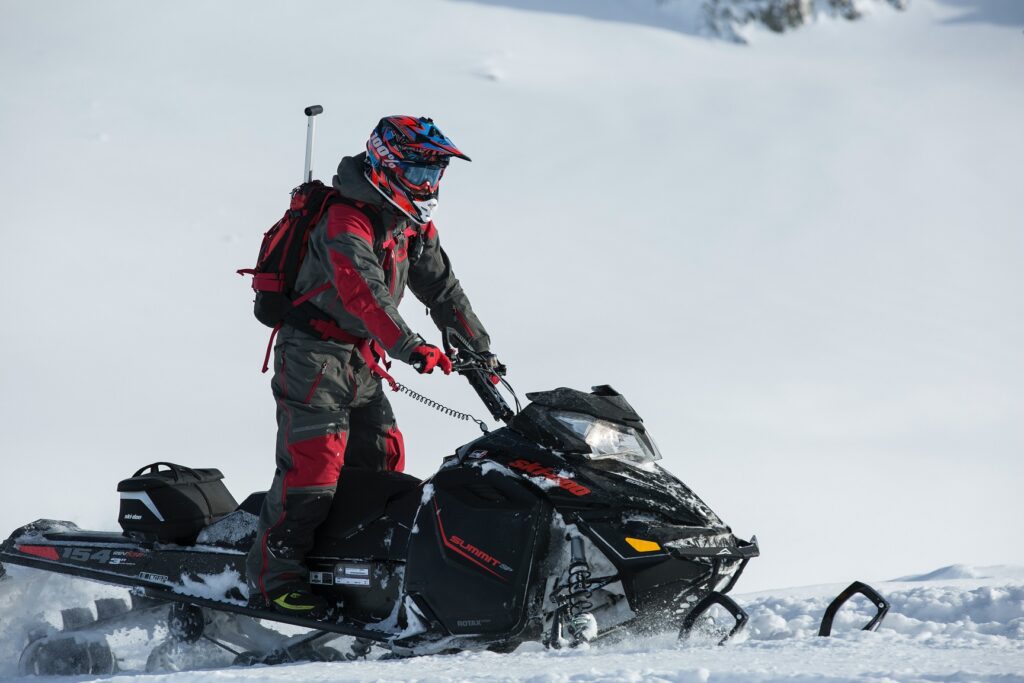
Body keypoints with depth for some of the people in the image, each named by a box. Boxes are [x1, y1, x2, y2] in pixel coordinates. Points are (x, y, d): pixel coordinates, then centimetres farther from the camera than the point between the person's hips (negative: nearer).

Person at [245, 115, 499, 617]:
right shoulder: (347, 223, -21)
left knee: (383, 460, 6)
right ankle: (275, 575, -17)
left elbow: (442, 289, 16)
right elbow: (363, 293, -34)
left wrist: (481, 350, 14)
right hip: (313, 353, -9)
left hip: (362, 360, 9)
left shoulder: (416, 229, 9)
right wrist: (411, 348, -44)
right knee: (314, 459, -17)